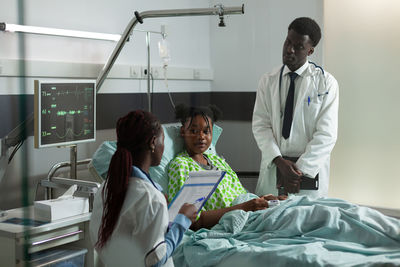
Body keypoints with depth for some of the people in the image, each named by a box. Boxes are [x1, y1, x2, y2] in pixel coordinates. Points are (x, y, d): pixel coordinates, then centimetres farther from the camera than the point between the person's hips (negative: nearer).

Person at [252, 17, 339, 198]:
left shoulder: (326, 83, -2)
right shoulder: (268, 81, 8)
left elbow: (326, 134, -8)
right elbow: (260, 125, 0)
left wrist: (300, 170, -15)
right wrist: (279, 161, -14)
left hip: (309, 170, -2)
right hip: (272, 168, 2)